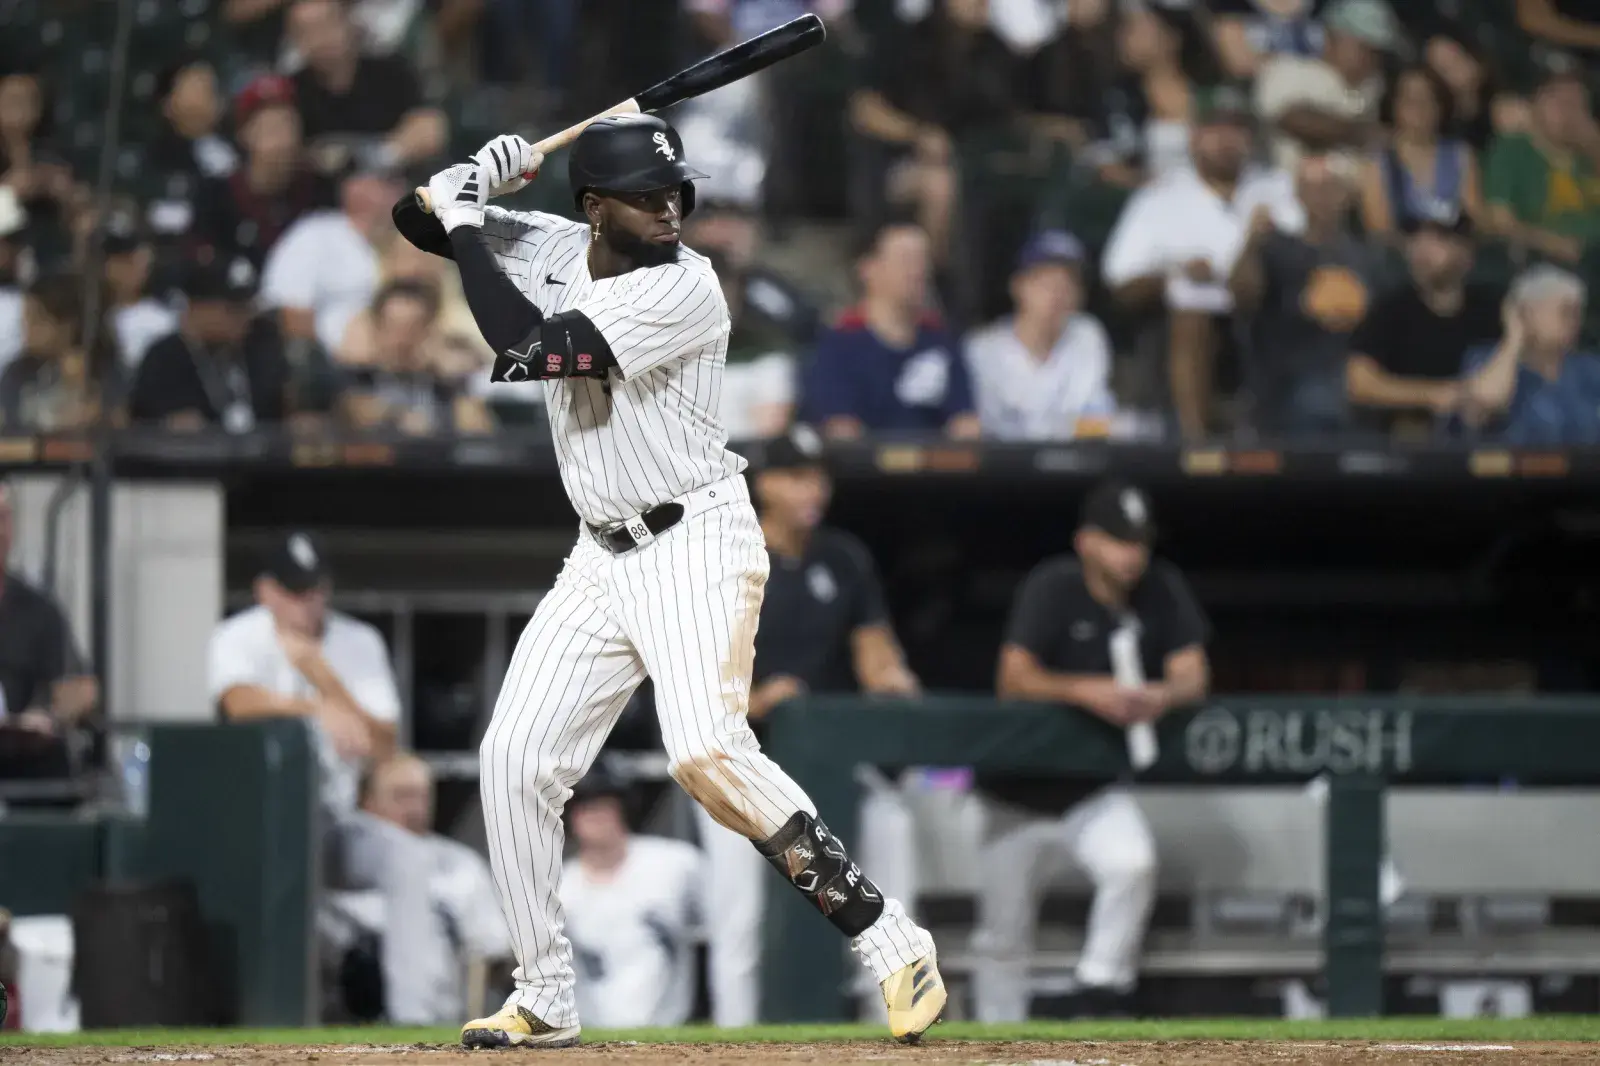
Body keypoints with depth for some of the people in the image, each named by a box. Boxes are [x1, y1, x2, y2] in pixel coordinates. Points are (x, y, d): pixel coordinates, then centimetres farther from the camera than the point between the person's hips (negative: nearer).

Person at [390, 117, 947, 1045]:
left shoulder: (684, 287, -19)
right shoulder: (552, 250, 3)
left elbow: (525, 347, -26)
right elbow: (416, 218, 12)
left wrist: (467, 223, -16)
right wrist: (470, 191, -10)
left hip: (696, 542, -8)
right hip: (604, 556, 8)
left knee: (707, 750, -25)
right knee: (516, 757, 3)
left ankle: (890, 942, -20)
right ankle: (546, 1001, 15)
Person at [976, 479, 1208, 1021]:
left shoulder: (1161, 590, -3)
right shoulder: (1052, 587, -15)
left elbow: (1193, 675, -7)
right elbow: (1014, 679, -26)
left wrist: (1162, 696, -31)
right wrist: (1085, 691, -42)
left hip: (1095, 792, 2)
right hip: (1020, 790, -2)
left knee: (1132, 862, -27)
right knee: (1004, 936, 1)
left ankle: (1100, 995, -15)